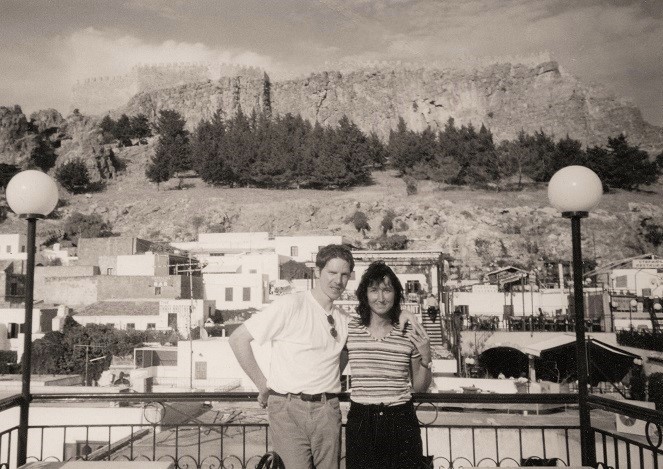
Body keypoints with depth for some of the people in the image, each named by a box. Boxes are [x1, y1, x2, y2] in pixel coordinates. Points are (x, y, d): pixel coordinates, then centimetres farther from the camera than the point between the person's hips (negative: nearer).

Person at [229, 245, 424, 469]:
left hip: (327, 411, 5)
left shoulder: (344, 320, 11)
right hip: (288, 408, -5)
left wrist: (401, 315, 1)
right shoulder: (291, 305, -7)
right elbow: (238, 339, -6)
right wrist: (262, 385, -4)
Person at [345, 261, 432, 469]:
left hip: (401, 420, 0)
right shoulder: (349, 329, -1)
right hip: (361, 420, 0)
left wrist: (425, 358, -8)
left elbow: (419, 387, 8)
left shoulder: (409, 334, -1)